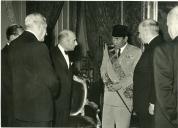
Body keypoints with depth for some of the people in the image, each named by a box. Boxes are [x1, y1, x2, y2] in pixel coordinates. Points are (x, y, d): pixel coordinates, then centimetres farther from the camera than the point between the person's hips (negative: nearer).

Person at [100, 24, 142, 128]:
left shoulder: (135, 52, -3)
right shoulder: (108, 50, 13)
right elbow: (103, 69, 15)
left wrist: (120, 85, -15)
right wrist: (106, 80, -4)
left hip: (125, 95, -4)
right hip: (109, 95, 4)